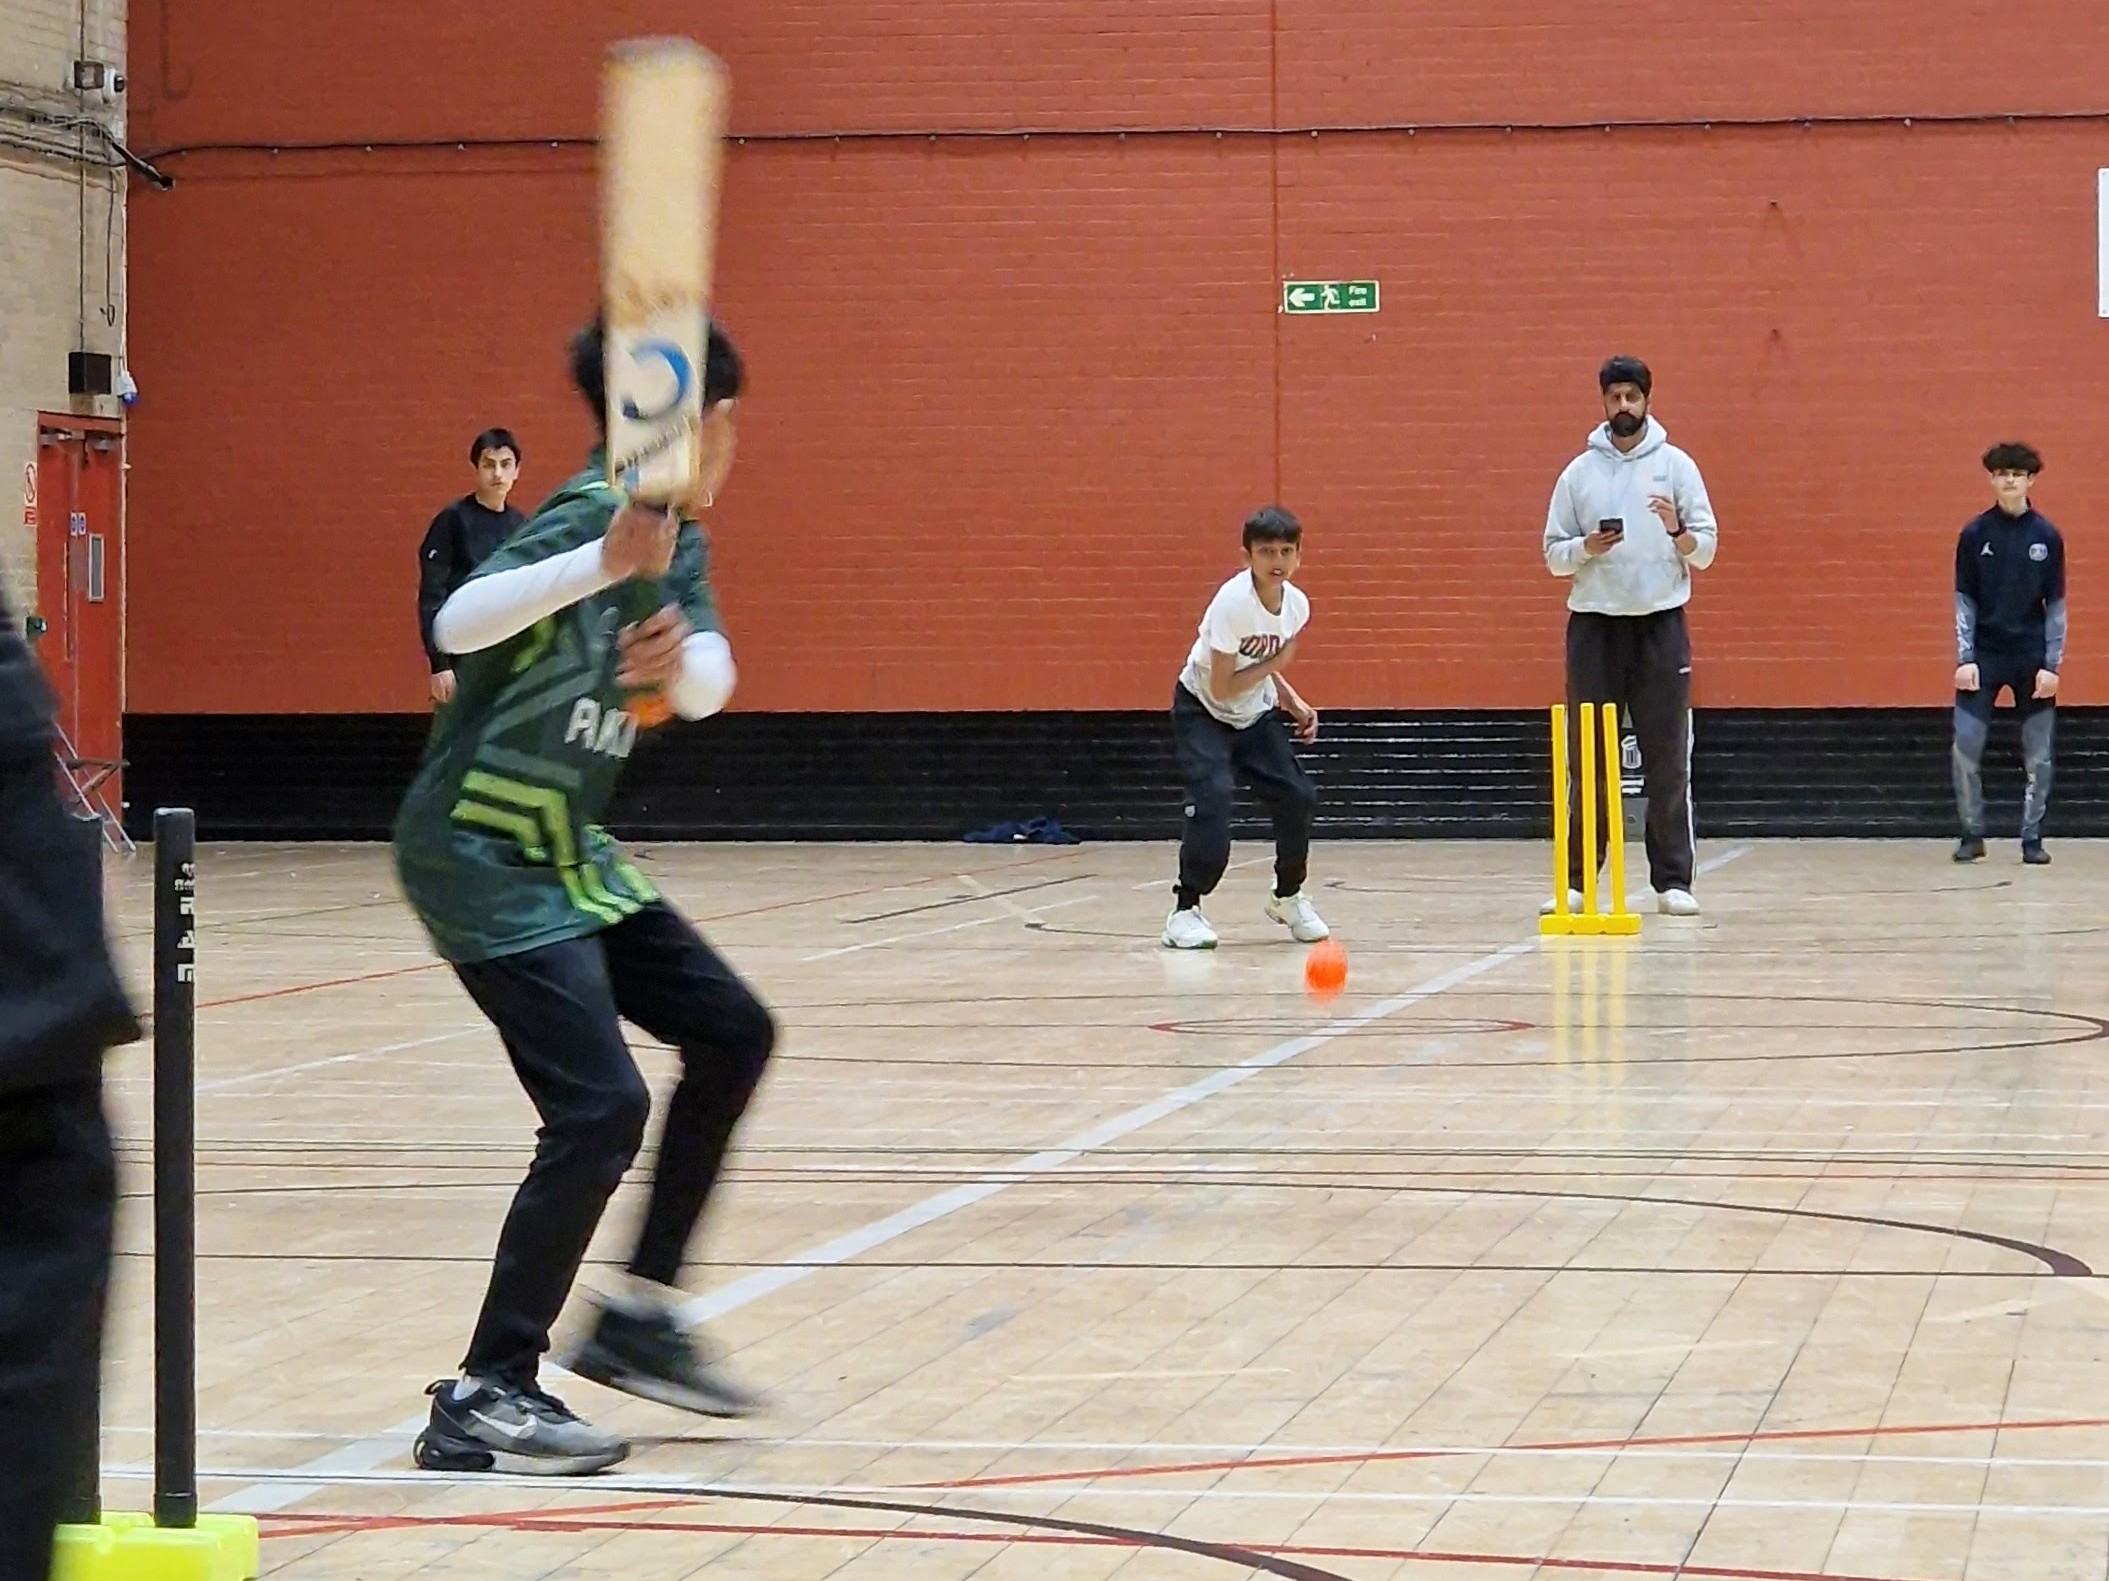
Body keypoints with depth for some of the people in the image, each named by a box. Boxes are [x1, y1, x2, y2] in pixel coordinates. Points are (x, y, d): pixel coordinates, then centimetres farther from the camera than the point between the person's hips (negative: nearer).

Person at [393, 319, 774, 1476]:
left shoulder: (677, 541, 7)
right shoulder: (590, 515, -19)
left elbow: (711, 685, -8)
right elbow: (458, 623, -36)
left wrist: (679, 659, -32)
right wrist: (607, 564, -50)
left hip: (568, 856, 10)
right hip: (479, 856, -10)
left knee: (730, 1033, 13)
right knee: (599, 1107, -18)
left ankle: (639, 1317, 20)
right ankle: (483, 1399, -12)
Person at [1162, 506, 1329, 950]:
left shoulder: (1297, 604, -9)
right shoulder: (1233, 603, -28)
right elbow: (1222, 689, -25)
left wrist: (1294, 704, -3)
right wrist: (1276, 663, -24)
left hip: (1256, 714, 6)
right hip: (1203, 711, -6)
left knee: (1298, 797, -4)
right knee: (1214, 797, -25)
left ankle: (1289, 897, 19)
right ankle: (1185, 910, -14)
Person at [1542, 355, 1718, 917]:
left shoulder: (1676, 465, 4)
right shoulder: (1579, 472, 7)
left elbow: (1706, 549, 2)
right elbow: (1553, 555, 8)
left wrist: (1677, 532, -18)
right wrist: (1587, 547, -12)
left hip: (1661, 624, -1)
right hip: (1595, 624, 1)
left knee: (1667, 757, -1)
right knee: (1589, 758, 3)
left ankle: (1673, 881, 4)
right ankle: (1577, 880, 8)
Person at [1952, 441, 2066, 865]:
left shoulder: (2047, 537, 0)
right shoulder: (1975, 535, 0)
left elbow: (2056, 604, 2)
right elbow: (1964, 600, 1)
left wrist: (2052, 664, -4)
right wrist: (1964, 659, -7)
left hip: (2032, 659, 0)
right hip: (1983, 656, 0)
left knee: (2038, 756, 3)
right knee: (1965, 749, -5)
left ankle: (2032, 838, 13)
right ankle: (1972, 835, 8)